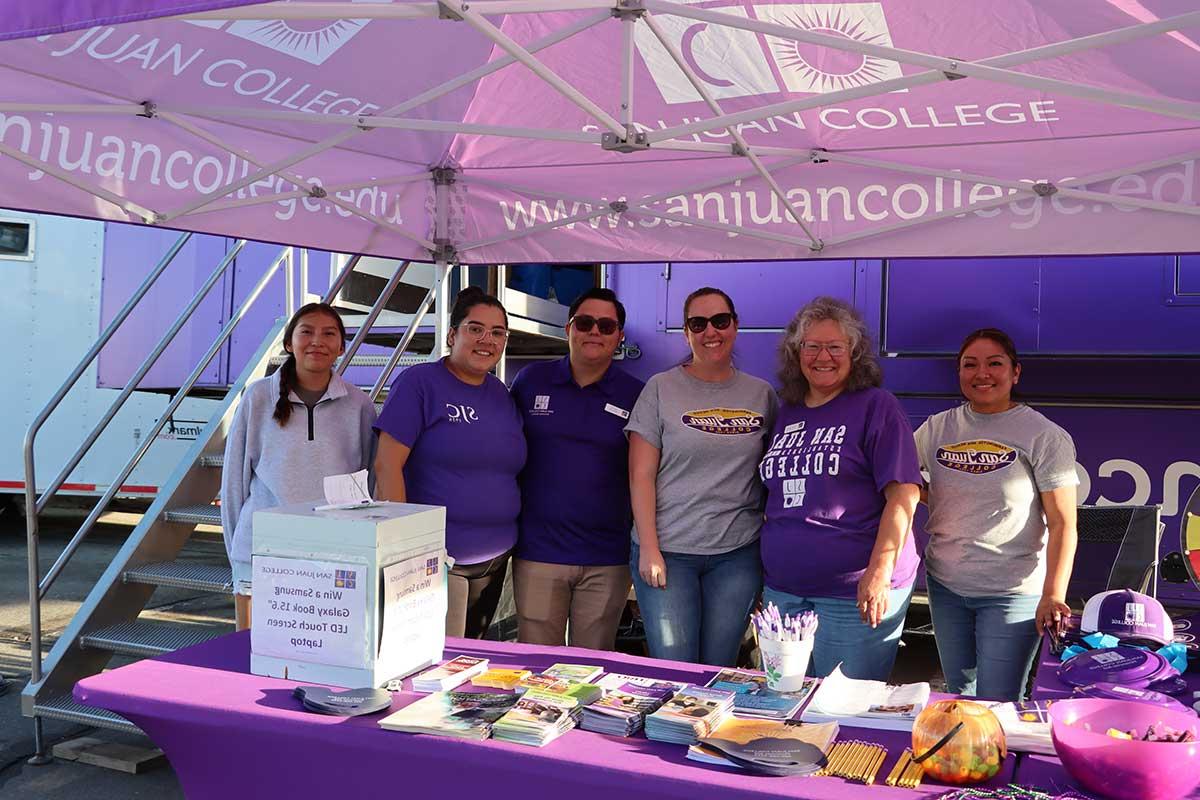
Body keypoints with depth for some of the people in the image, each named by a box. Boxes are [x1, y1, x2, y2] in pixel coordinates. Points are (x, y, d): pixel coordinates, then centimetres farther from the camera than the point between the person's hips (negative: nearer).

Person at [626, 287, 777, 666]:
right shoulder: (661, 389, -1)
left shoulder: (762, 394, 7)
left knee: (720, 670, 11)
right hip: (668, 551, -2)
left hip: (738, 553, 3)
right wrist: (649, 549, -10)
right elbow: (641, 475, -4)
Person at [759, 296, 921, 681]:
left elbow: (903, 494, -12)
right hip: (782, 589, 6)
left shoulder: (877, 407, -5)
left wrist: (879, 572, -19)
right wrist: (763, 576, 16)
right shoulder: (786, 413, 13)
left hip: (854, 592, -5)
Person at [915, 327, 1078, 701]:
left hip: (1013, 592, -4)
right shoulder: (937, 428, 3)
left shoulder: (1045, 437, -8)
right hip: (945, 585, 4)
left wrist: (1053, 596, -20)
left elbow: (1062, 524, -11)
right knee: (959, 697, 17)